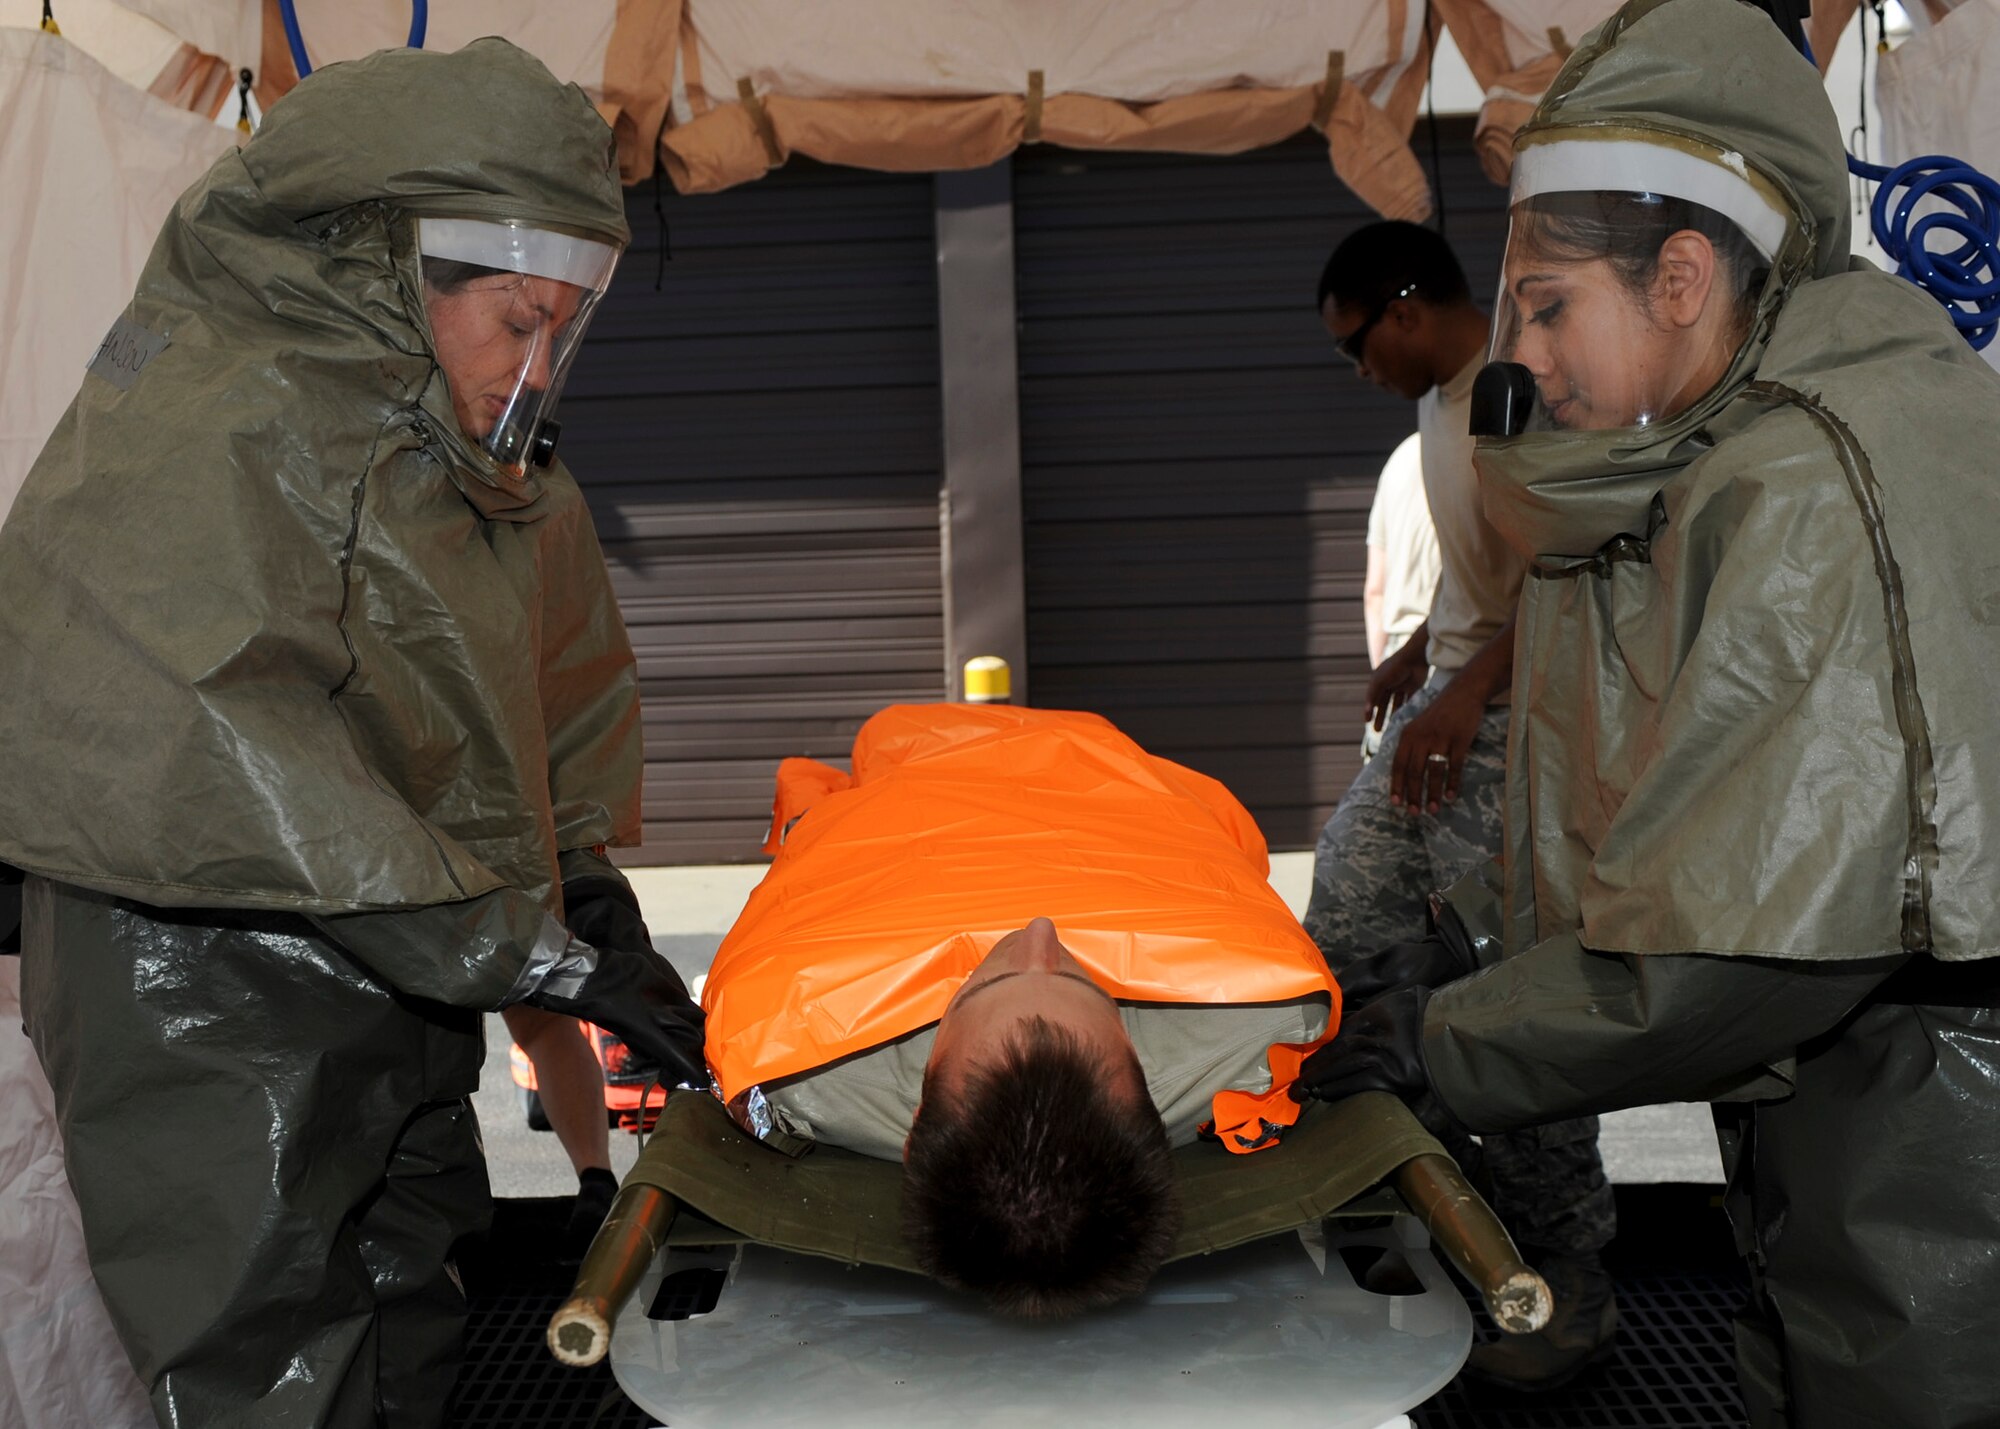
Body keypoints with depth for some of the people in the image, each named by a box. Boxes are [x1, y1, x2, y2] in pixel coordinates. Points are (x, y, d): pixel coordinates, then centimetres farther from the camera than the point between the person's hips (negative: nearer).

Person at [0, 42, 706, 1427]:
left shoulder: (499, 465, 10)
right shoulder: (203, 421, -18)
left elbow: (577, 674, 24)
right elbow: (193, 756, -29)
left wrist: (583, 863, 8)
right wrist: (527, 948, -27)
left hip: (410, 1036, 8)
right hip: (215, 1038, -8)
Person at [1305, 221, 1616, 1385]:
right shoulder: (1444, 398, 15)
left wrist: (1467, 691, -27)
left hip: (1518, 725, -10)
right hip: (1448, 711, 10)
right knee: (1345, 920, 9)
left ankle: (1568, 1290, 6)